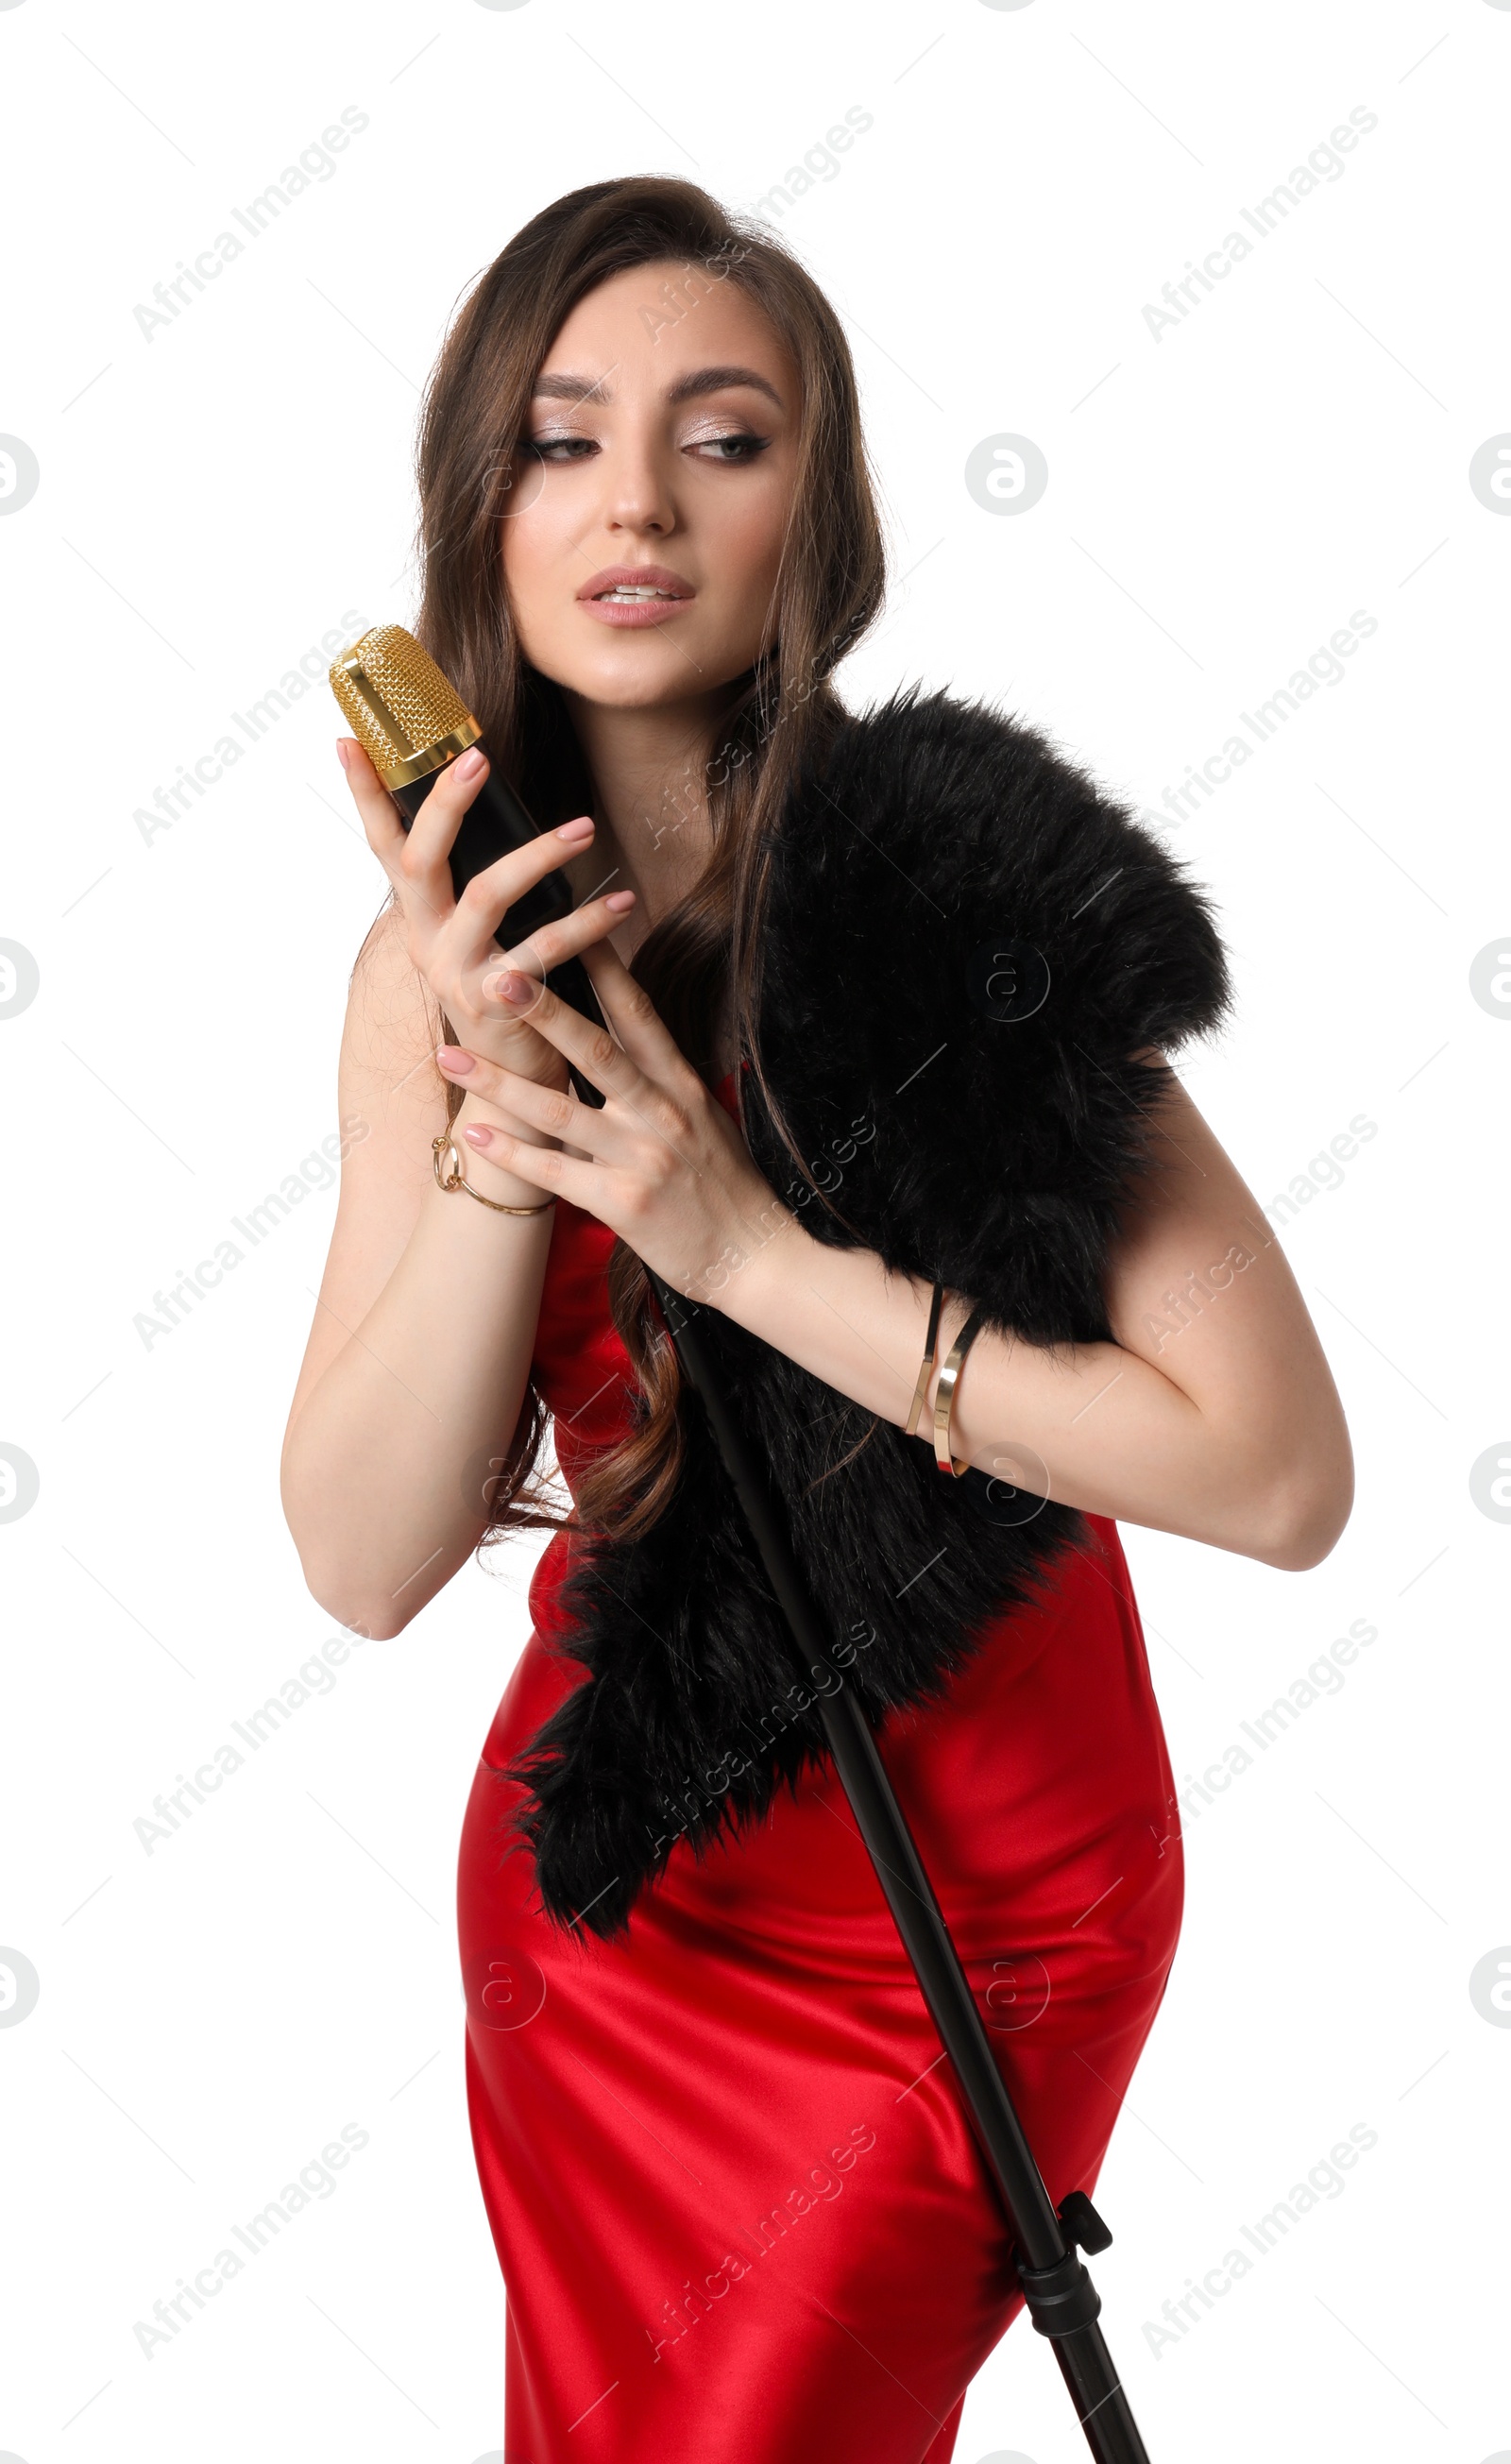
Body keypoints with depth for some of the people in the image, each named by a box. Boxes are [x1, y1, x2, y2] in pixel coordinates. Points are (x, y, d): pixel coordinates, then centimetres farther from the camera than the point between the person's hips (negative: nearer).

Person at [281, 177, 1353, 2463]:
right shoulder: (456, 949, -7)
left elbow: (1280, 1473, -27)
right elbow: (365, 1561, -13)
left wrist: (744, 1243, -28)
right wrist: (502, 1126, -26)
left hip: (974, 1907, -4)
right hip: (606, 1847, 5)